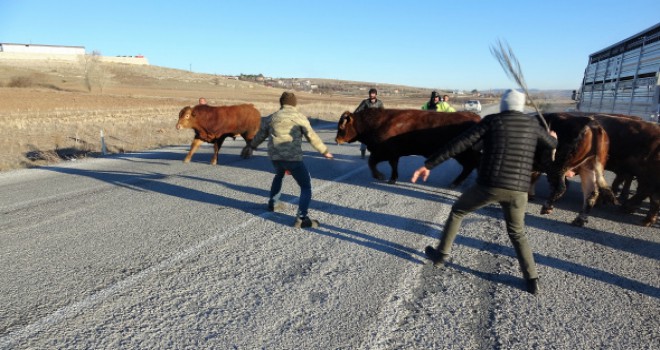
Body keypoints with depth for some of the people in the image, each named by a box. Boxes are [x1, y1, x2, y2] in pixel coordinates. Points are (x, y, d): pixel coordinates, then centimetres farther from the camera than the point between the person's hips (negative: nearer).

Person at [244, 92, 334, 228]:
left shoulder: (272, 117, 15)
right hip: (293, 158, -6)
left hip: (275, 157, 6)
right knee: (306, 186, 2)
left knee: (279, 175, 37)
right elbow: (312, 137, -1)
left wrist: (251, 146, 44)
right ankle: (301, 219, -10)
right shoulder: (299, 117, 1)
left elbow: (260, 134, 27)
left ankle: (273, 204, 47)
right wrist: (324, 151, 10)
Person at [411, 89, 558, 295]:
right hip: (517, 190, 3)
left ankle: (441, 254, 27)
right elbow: (552, 145, 32)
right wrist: (552, 137, 58)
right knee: (517, 233, 26)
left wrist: (428, 164, -7)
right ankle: (532, 280, 21)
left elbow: (458, 144, -7)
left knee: (457, 211, 22)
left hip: (489, 185, -3)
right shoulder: (532, 124, 12)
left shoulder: (491, 121, 1)